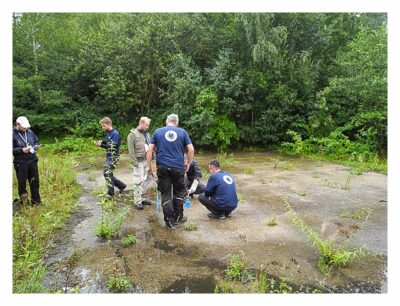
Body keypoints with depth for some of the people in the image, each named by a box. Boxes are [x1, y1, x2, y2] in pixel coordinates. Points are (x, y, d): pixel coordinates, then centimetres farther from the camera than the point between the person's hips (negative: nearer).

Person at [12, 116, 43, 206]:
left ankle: (36, 201, 22)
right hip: (20, 163, -5)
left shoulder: (30, 132, 6)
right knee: (22, 182, 5)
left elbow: (36, 141, 19)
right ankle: (23, 202, 21)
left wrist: (36, 146, -1)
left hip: (32, 161, 5)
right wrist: (21, 150, -20)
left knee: (35, 181, 10)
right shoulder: (13, 134, -9)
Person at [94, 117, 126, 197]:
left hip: (113, 157, -9)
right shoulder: (108, 133, 10)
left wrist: (101, 145, -25)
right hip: (108, 156, 9)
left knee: (108, 174, -8)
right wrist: (101, 142, 3)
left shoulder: (115, 133, -16)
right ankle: (122, 185, 25)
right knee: (106, 174, 13)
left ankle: (110, 193, 3)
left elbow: (112, 147, -21)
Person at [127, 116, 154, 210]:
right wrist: (134, 161, -16)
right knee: (138, 181, -3)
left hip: (147, 161, 7)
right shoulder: (133, 134, -7)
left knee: (148, 179, 10)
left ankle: (143, 197, 24)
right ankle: (137, 201, 7)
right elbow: (131, 150, -12)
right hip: (139, 161, -7)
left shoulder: (147, 134, 13)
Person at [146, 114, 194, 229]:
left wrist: (149, 166, 7)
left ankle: (170, 221, 12)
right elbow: (191, 149, -2)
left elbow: (150, 149, 0)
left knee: (166, 194, 8)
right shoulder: (182, 132, 3)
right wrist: (188, 164, 11)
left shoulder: (157, 131, 4)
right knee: (179, 192, 18)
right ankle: (178, 217, 28)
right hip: (178, 167, 0)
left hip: (163, 167, 0)